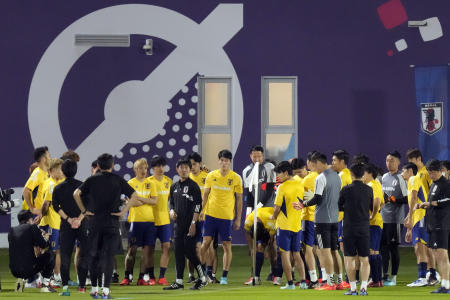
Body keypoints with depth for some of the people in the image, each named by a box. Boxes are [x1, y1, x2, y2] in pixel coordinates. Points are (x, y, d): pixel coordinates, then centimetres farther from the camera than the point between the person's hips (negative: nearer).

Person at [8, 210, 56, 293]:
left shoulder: (12, 230, 11)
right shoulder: (32, 227, -4)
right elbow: (44, 245, 0)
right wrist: (46, 239, 23)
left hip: (14, 271, 5)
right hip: (29, 270, -5)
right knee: (50, 255, 16)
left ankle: (21, 280, 15)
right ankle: (46, 284, 12)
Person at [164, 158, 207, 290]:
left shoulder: (193, 186, -5)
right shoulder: (174, 187, 15)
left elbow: (197, 206, -10)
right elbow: (171, 202, 26)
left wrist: (193, 223, -16)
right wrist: (171, 211, 2)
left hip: (190, 224, -6)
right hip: (178, 224, 6)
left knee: (189, 251, -10)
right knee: (179, 252, 4)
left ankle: (202, 278, 3)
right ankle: (179, 282, 7)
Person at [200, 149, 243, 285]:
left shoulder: (236, 178, -2)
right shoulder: (211, 176, 4)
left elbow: (239, 200, 3)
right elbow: (205, 195, 11)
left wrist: (238, 219, 1)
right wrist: (201, 211, 5)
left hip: (227, 217, -1)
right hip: (211, 214, 1)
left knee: (227, 246, -1)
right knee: (206, 242, -2)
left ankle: (224, 276, 6)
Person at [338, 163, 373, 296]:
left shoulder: (346, 189, -7)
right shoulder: (369, 190, 0)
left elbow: (339, 206, 3)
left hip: (349, 228, -2)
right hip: (364, 228, 2)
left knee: (349, 259, 5)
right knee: (364, 259, 7)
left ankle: (353, 288, 1)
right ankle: (363, 287, -3)